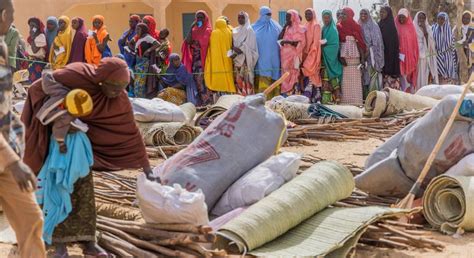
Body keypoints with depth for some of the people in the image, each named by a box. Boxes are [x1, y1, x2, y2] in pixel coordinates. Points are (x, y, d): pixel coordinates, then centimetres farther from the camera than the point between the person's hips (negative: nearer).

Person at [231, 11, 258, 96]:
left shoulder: (249, 30, -2)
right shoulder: (235, 31, 17)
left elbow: (248, 45, -12)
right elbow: (233, 44, 17)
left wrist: (239, 51, -19)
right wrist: (234, 51, -1)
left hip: (246, 58, -6)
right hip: (237, 58, 6)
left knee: (246, 78, -11)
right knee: (238, 78, 3)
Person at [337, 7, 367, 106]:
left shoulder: (356, 27, 5)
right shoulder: (339, 27, 6)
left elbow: (360, 42, 3)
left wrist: (362, 57, -5)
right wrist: (340, 57, -10)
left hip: (354, 56, -1)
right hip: (343, 56, 1)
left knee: (355, 78, -2)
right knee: (345, 78, -2)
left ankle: (356, 100, -1)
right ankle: (345, 99, -1)